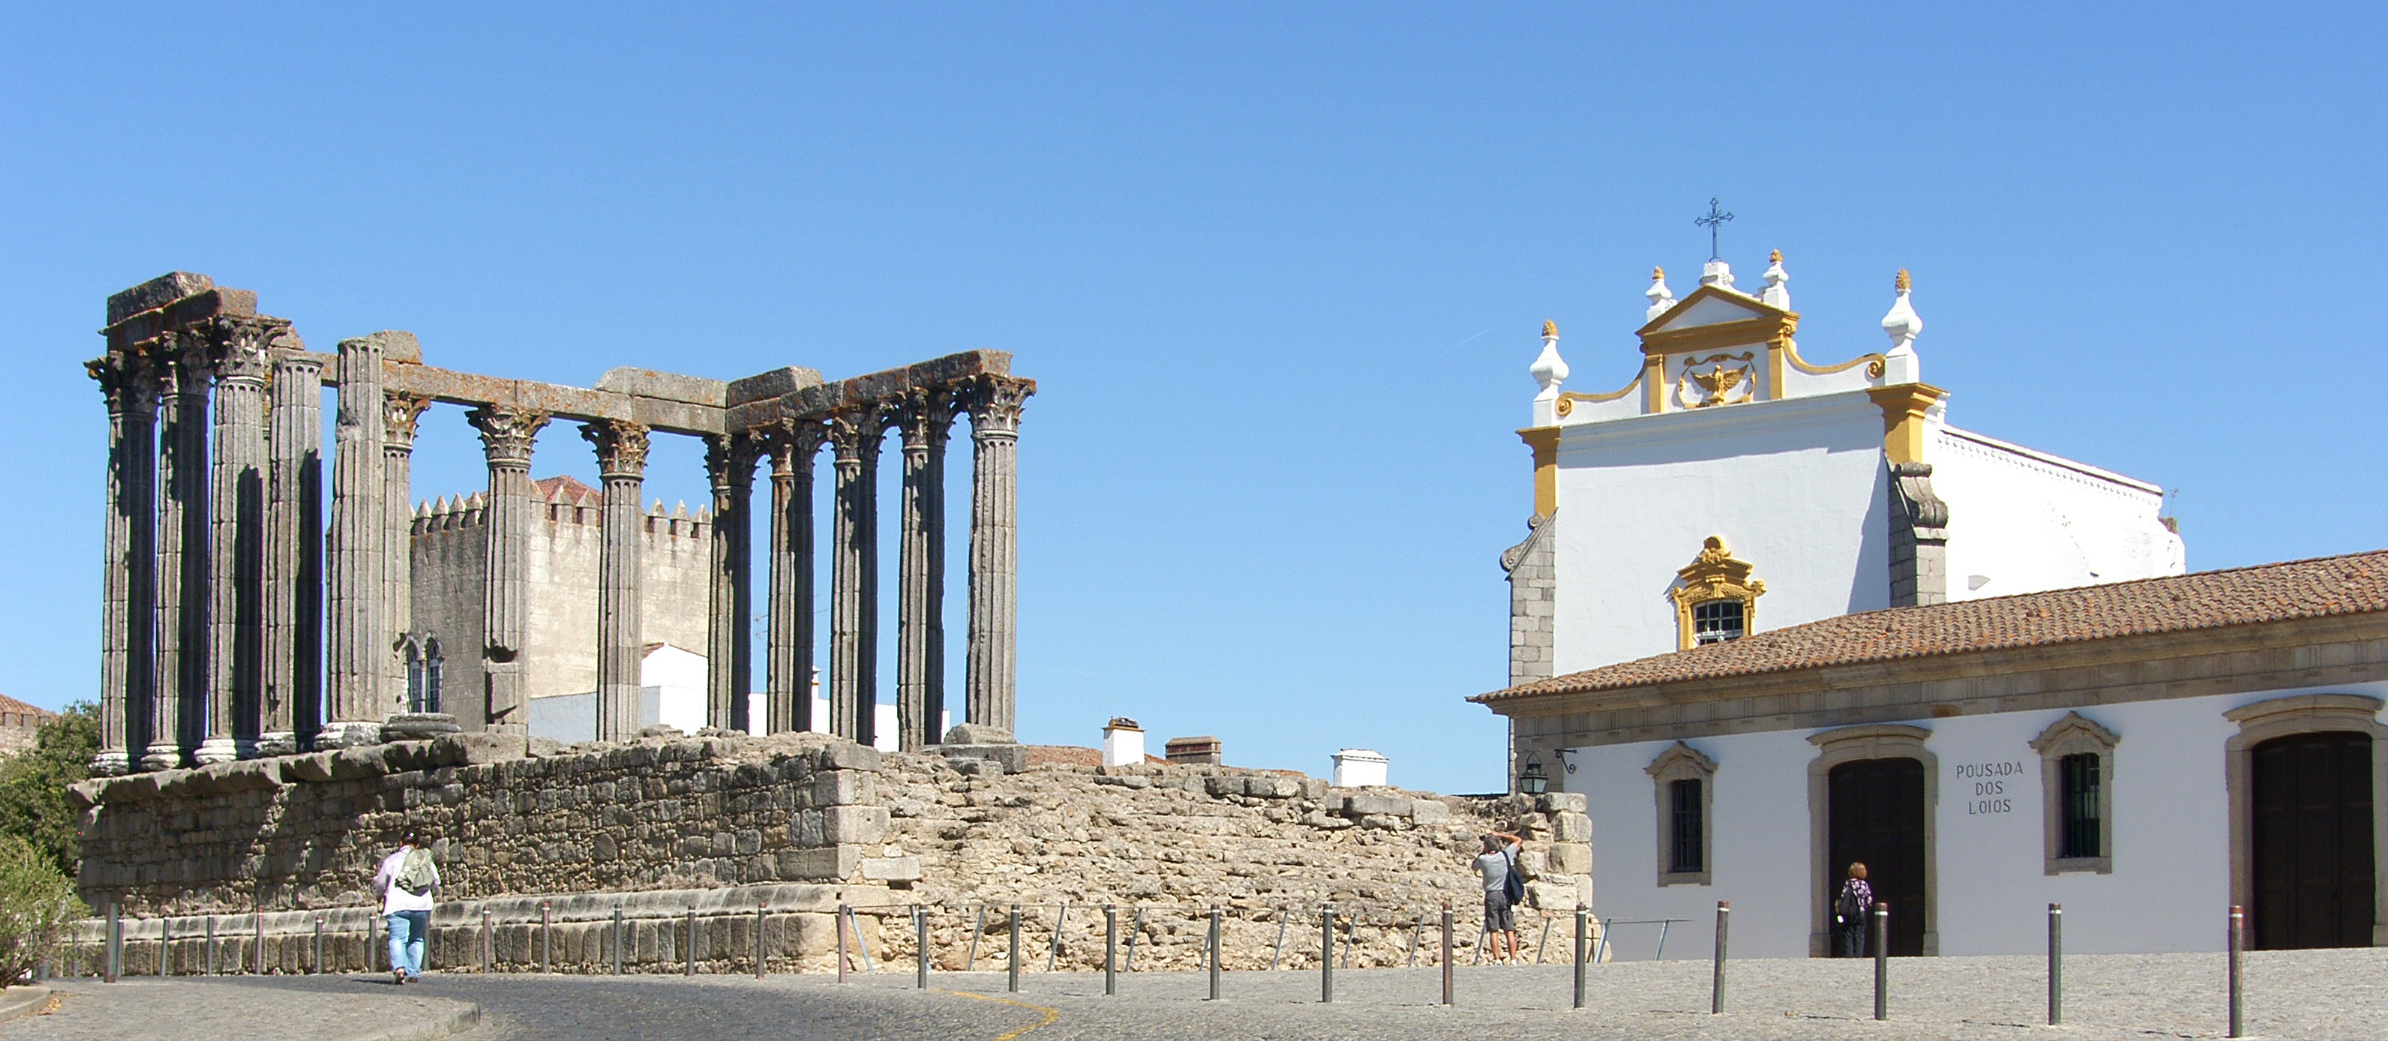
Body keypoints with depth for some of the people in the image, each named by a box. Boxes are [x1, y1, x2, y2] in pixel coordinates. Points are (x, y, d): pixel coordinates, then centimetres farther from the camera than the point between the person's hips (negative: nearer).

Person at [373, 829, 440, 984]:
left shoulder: (392, 859, 4)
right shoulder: (426, 859, 12)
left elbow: (379, 885, 10)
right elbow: (436, 883, 20)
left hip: (398, 904, -3)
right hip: (422, 904, 3)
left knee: (397, 938, -8)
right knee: (416, 939, 17)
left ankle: (399, 968, -31)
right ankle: (414, 973, 12)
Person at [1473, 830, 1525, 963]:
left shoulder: (1483, 859, -3)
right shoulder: (1506, 855, 0)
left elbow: (1475, 866, 21)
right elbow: (1518, 840, 15)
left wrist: (1483, 852, 20)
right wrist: (1500, 835, 18)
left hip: (1491, 896, -1)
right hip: (1506, 895, 1)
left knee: (1493, 931, 1)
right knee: (1509, 930, 3)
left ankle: (1497, 959, -5)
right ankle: (1513, 959, -1)